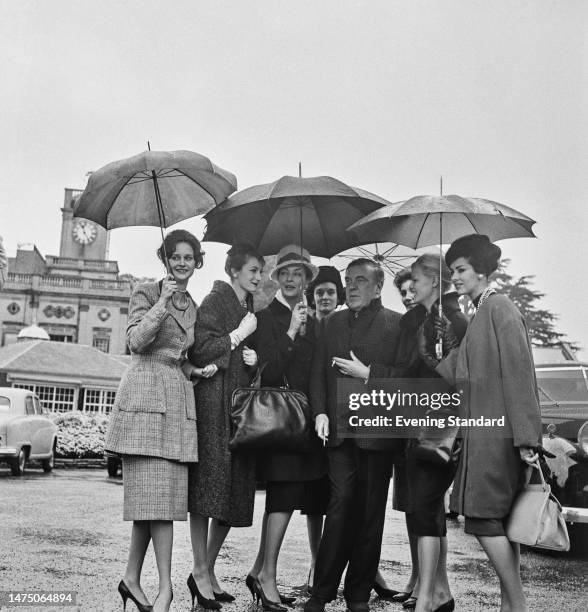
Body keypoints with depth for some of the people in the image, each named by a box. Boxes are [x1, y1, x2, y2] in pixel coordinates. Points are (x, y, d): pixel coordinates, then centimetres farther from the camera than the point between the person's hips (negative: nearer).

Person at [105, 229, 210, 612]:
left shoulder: (194, 306, 20)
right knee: (156, 493, -9)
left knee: (157, 495, 5)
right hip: (146, 396, -6)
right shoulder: (147, 293, 2)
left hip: (179, 400, 6)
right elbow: (136, 341, -11)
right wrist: (163, 302, -15)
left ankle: (132, 579, 15)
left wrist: (198, 370, 10)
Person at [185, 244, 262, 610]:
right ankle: (200, 572, 3)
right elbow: (200, 351, -13)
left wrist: (255, 358, 2)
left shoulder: (253, 310, 18)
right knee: (208, 485, -6)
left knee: (236, 491, 6)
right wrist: (239, 334, -9)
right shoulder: (215, 302, -3)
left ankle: (209, 571, 15)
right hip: (214, 401, -7)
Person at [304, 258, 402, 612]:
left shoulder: (396, 324, 3)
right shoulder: (331, 323, 16)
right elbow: (318, 373, 14)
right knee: (341, 506, -4)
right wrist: (320, 412, 1)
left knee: (370, 514, 5)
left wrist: (368, 373, -11)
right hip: (339, 429, 2)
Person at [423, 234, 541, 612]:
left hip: (497, 434, -9)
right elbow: (452, 372, 15)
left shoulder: (499, 308, -10)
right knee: (499, 523, 11)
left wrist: (525, 437, -20)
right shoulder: (481, 314, 19)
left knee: (484, 520, -7)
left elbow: (519, 375, -17)